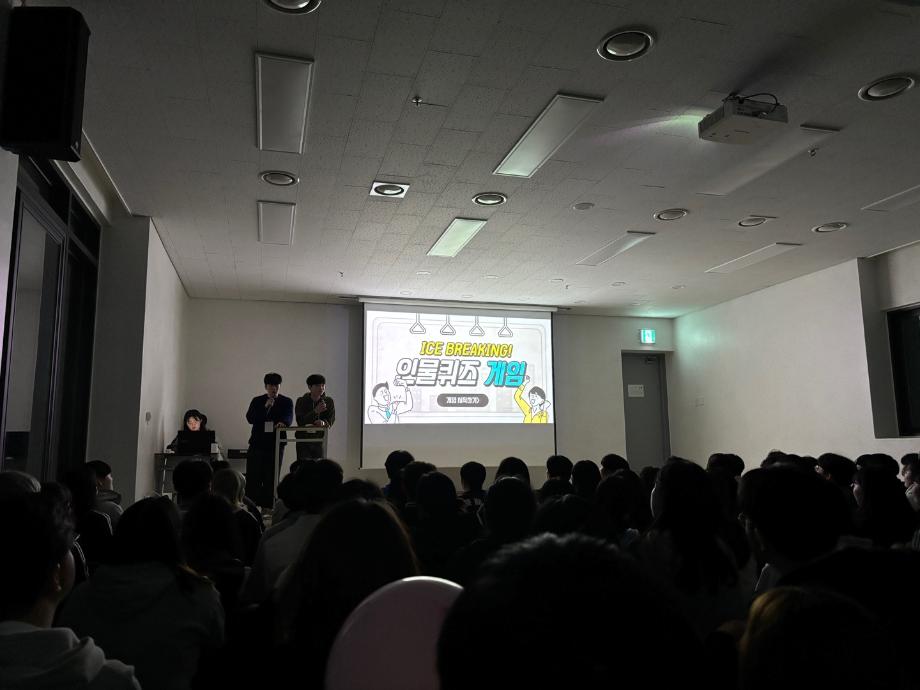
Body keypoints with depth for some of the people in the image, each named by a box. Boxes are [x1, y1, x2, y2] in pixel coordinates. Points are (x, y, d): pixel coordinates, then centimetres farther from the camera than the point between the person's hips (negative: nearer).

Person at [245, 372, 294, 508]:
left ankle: (267, 507, 7)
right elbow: (250, 418, -2)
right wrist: (265, 407, -14)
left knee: (271, 478, 1)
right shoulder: (257, 401, 10)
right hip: (257, 443, 1)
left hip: (276, 445, -1)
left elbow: (289, 417, -10)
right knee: (252, 477, 0)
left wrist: (283, 422, -33)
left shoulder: (287, 402, 6)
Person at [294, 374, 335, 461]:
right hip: (303, 441, -1)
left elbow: (331, 421, -3)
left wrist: (323, 422, -27)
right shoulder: (301, 401, -1)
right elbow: (300, 421, -12)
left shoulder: (329, 401, 4)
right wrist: (315, 411, -25)